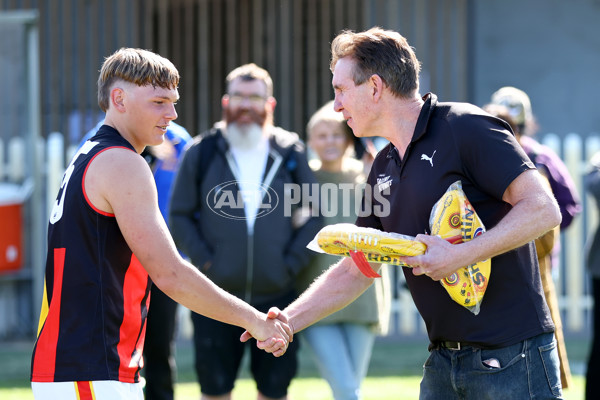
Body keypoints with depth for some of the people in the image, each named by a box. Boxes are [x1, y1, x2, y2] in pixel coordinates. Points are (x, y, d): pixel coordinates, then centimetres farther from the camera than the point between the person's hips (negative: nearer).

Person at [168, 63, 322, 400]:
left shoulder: (291, 153, 5)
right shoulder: (202, 153, 2)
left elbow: (314, 214, 9)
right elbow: (180, 215, 5)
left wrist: (291, 263, -2)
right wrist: (204, 259, -7)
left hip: (276, 296, 1)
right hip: (216, 299, -1)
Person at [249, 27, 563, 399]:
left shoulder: (465, 128, -9)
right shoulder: (384, 170, 15)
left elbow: (543, 209, -17)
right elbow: (354, 271, 20)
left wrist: (460, 256, -20)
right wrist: (288, 321, 8)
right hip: (444, 363, 8)